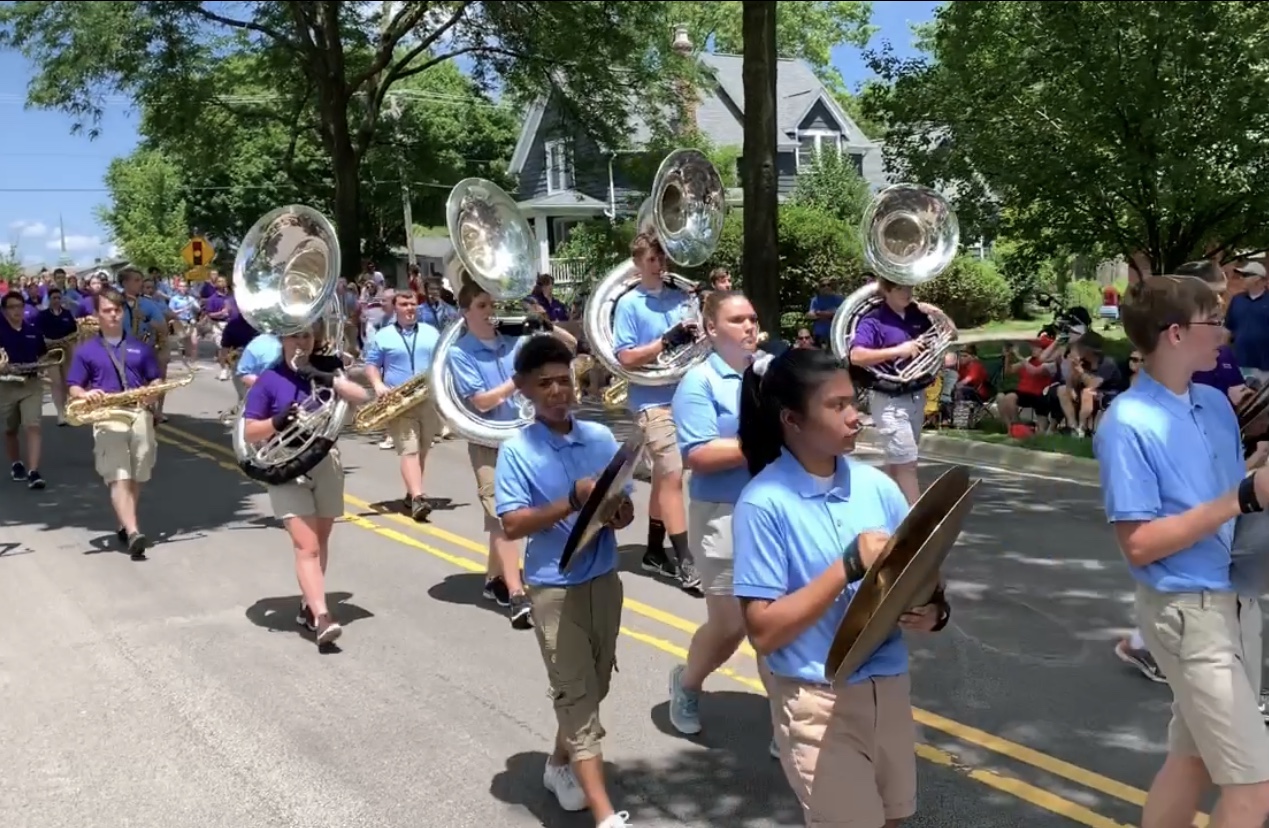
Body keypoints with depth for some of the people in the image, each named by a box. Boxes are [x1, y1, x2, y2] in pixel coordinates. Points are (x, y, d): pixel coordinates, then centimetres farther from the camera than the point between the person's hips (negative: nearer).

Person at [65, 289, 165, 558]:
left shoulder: (141, 347, 13)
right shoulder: (85, 351, 9)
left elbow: (156, 381, 14)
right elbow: (73, 388, 7)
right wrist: (85, 394, -15)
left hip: (140, 415, 2)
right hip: (107, 418, -2)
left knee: (137, 478, 6)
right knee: (118, 478, -14)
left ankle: (127, 527, 22)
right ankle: (133, 533, -24)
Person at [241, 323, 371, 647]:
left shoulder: (325, 369, 4)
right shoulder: (269, 380, -4)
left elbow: (362, 397, -9)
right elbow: (249, 432, -4)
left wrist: (327, 378, -20)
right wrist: (277, 421, -23)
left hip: (326, 464, 4)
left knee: (320, 541, 13)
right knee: (306, 546, -12)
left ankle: (309, 605, 29)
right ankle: (322, 618, -19)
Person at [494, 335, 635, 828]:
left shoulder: (601, 438, 2)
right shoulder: (516, 452, -9)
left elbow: (625, 510, 6)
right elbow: (512, 525, -16)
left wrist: (614, 512, -17)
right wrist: (573, 501, -26)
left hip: (604, 578, 5)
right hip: (554, 586, -5)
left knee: (595, 684, 17)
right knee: (576, 692, -4)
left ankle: (560, 764, 40)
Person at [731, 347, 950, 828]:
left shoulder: (876, 485, -1)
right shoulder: (764, 503, -16)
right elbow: (764, 632, -17)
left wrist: (934, 611, -14)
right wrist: (849, 567, -24)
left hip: (889, 686, 5)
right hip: (817, 701, -5)